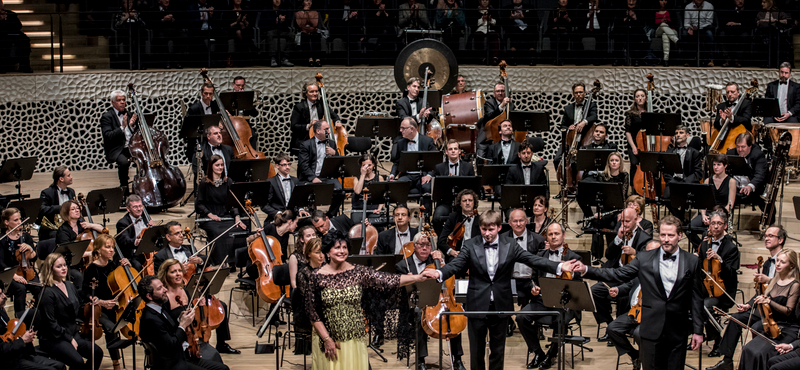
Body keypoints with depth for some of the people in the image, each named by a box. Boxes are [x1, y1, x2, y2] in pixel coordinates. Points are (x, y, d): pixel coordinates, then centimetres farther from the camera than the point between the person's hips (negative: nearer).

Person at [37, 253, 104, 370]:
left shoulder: (69, 286, 11)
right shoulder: (48, 293, -14)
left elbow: (78, 309, 25)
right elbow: (51, 323, -16)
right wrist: (69, 339, -14)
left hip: (73, 334, 8)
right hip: (53, 339, -8)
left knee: (97, 353, -12)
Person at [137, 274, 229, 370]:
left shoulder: (161, 308, 11)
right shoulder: (150, 318, -20)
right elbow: (170, 346, -23)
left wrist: (180, 319, 4)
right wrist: (183, 325, -14)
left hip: (184, 357, 10)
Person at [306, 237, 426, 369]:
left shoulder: (358, 273, -2)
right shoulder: (317, 277, -6)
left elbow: (389, 281, -11)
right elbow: (313, 313, -4)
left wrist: (417, 277, -22)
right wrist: (327, 339, -9)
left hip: (355, 342, 2)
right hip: (327, 340, -2)